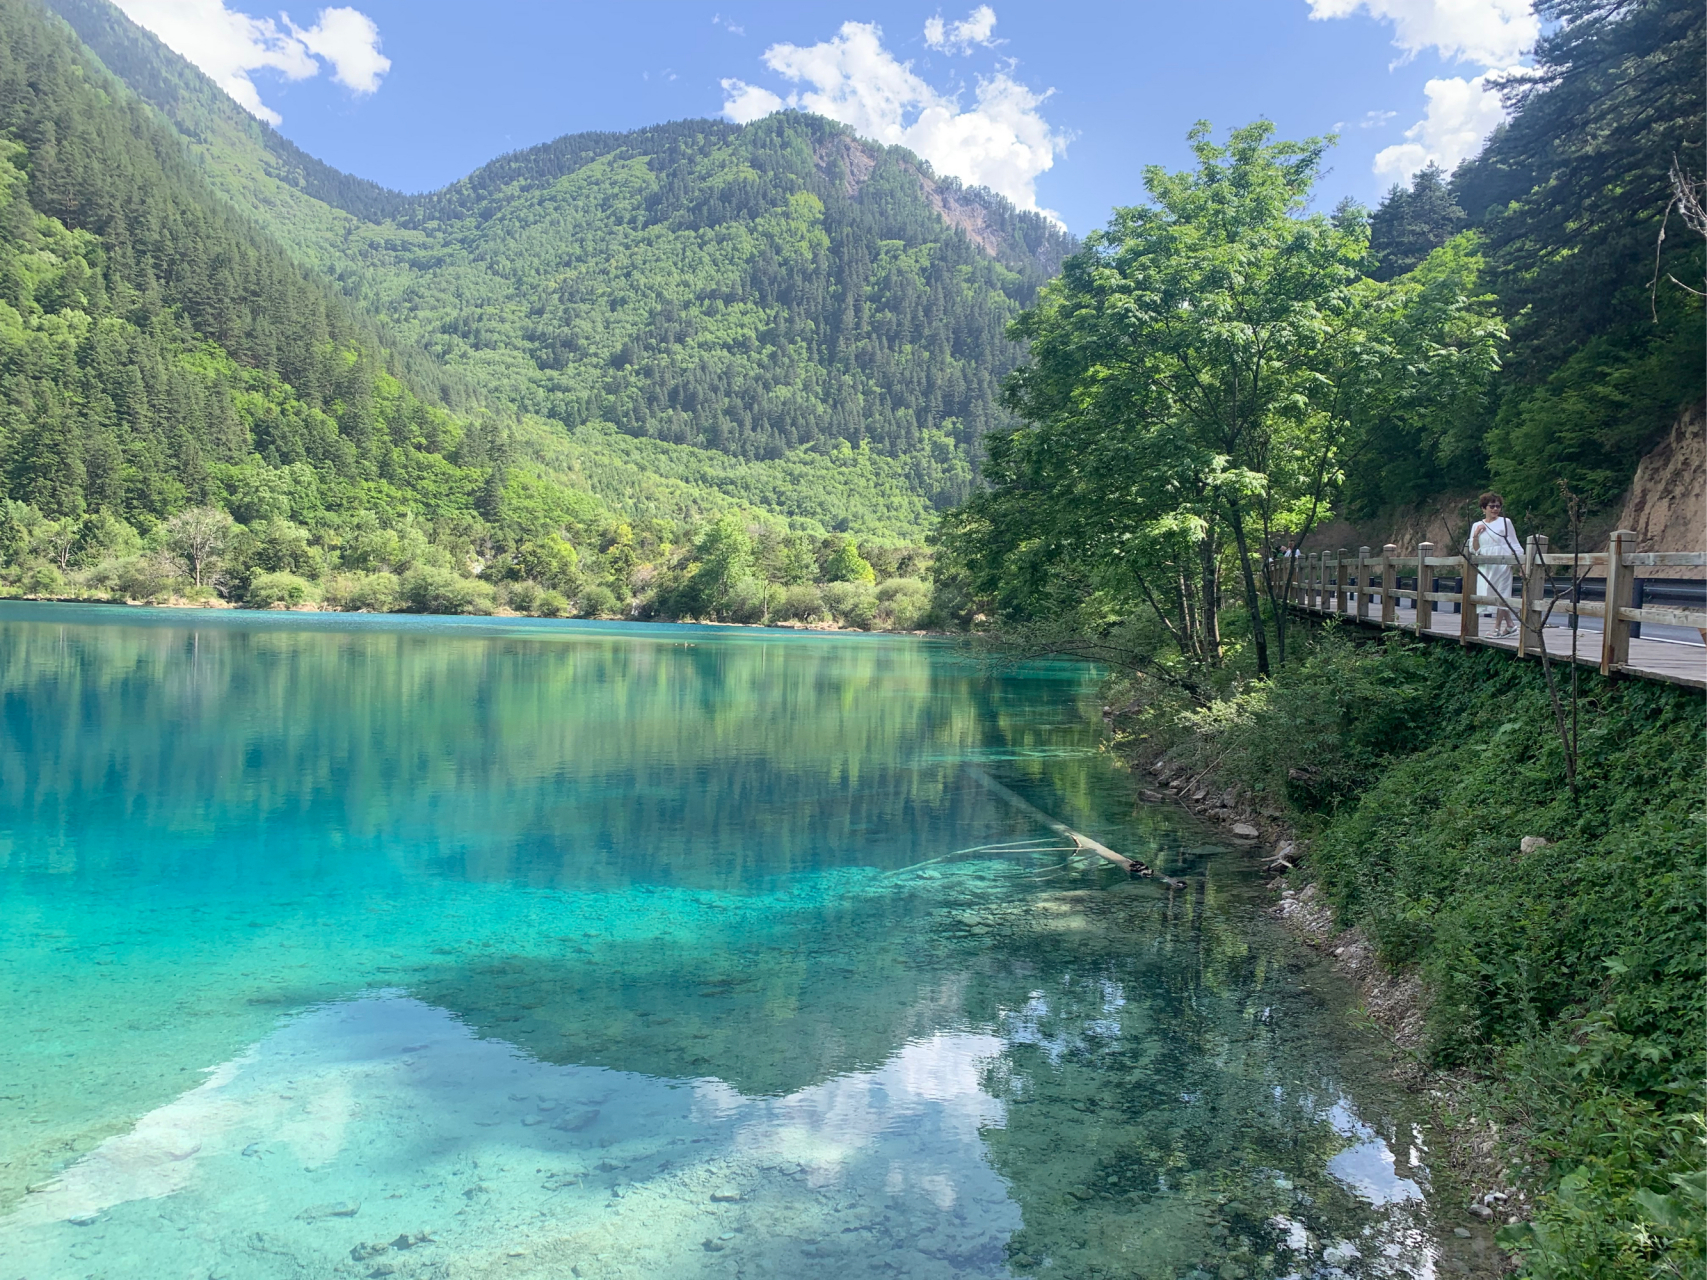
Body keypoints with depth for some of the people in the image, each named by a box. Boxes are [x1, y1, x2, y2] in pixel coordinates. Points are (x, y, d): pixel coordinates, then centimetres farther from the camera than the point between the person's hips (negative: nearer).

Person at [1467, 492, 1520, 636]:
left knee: (1500, 594, -6)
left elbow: (1514, 544, 3)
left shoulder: (1505, 522, 2)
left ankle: (1497, 627, -4)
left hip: (1502, 563, -4)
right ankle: (1509, 626, 14)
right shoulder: (1477, 525, 11)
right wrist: (1475, 535, -5)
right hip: (1485, 566, 4)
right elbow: (1474, 550, 10)